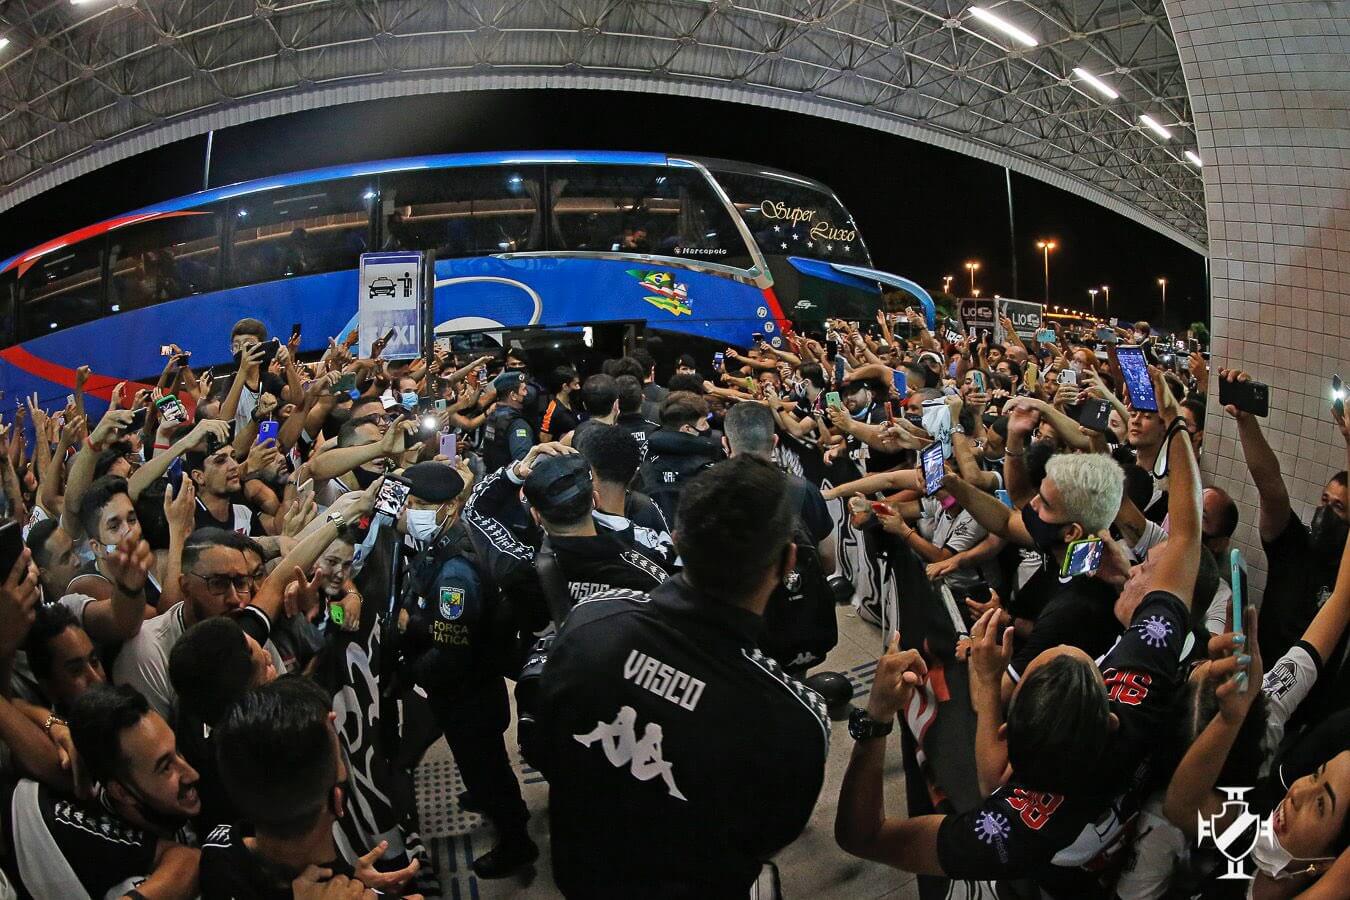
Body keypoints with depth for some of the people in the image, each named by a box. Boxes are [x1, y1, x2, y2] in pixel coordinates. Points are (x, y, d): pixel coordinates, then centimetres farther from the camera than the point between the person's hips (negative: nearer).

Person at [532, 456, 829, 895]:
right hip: (691, 887, -2)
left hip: (575, 871, 2)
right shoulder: (795, 718, -36)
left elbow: (542, 754, -8)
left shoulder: (588, 620, -28)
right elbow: (767, 842, -14)